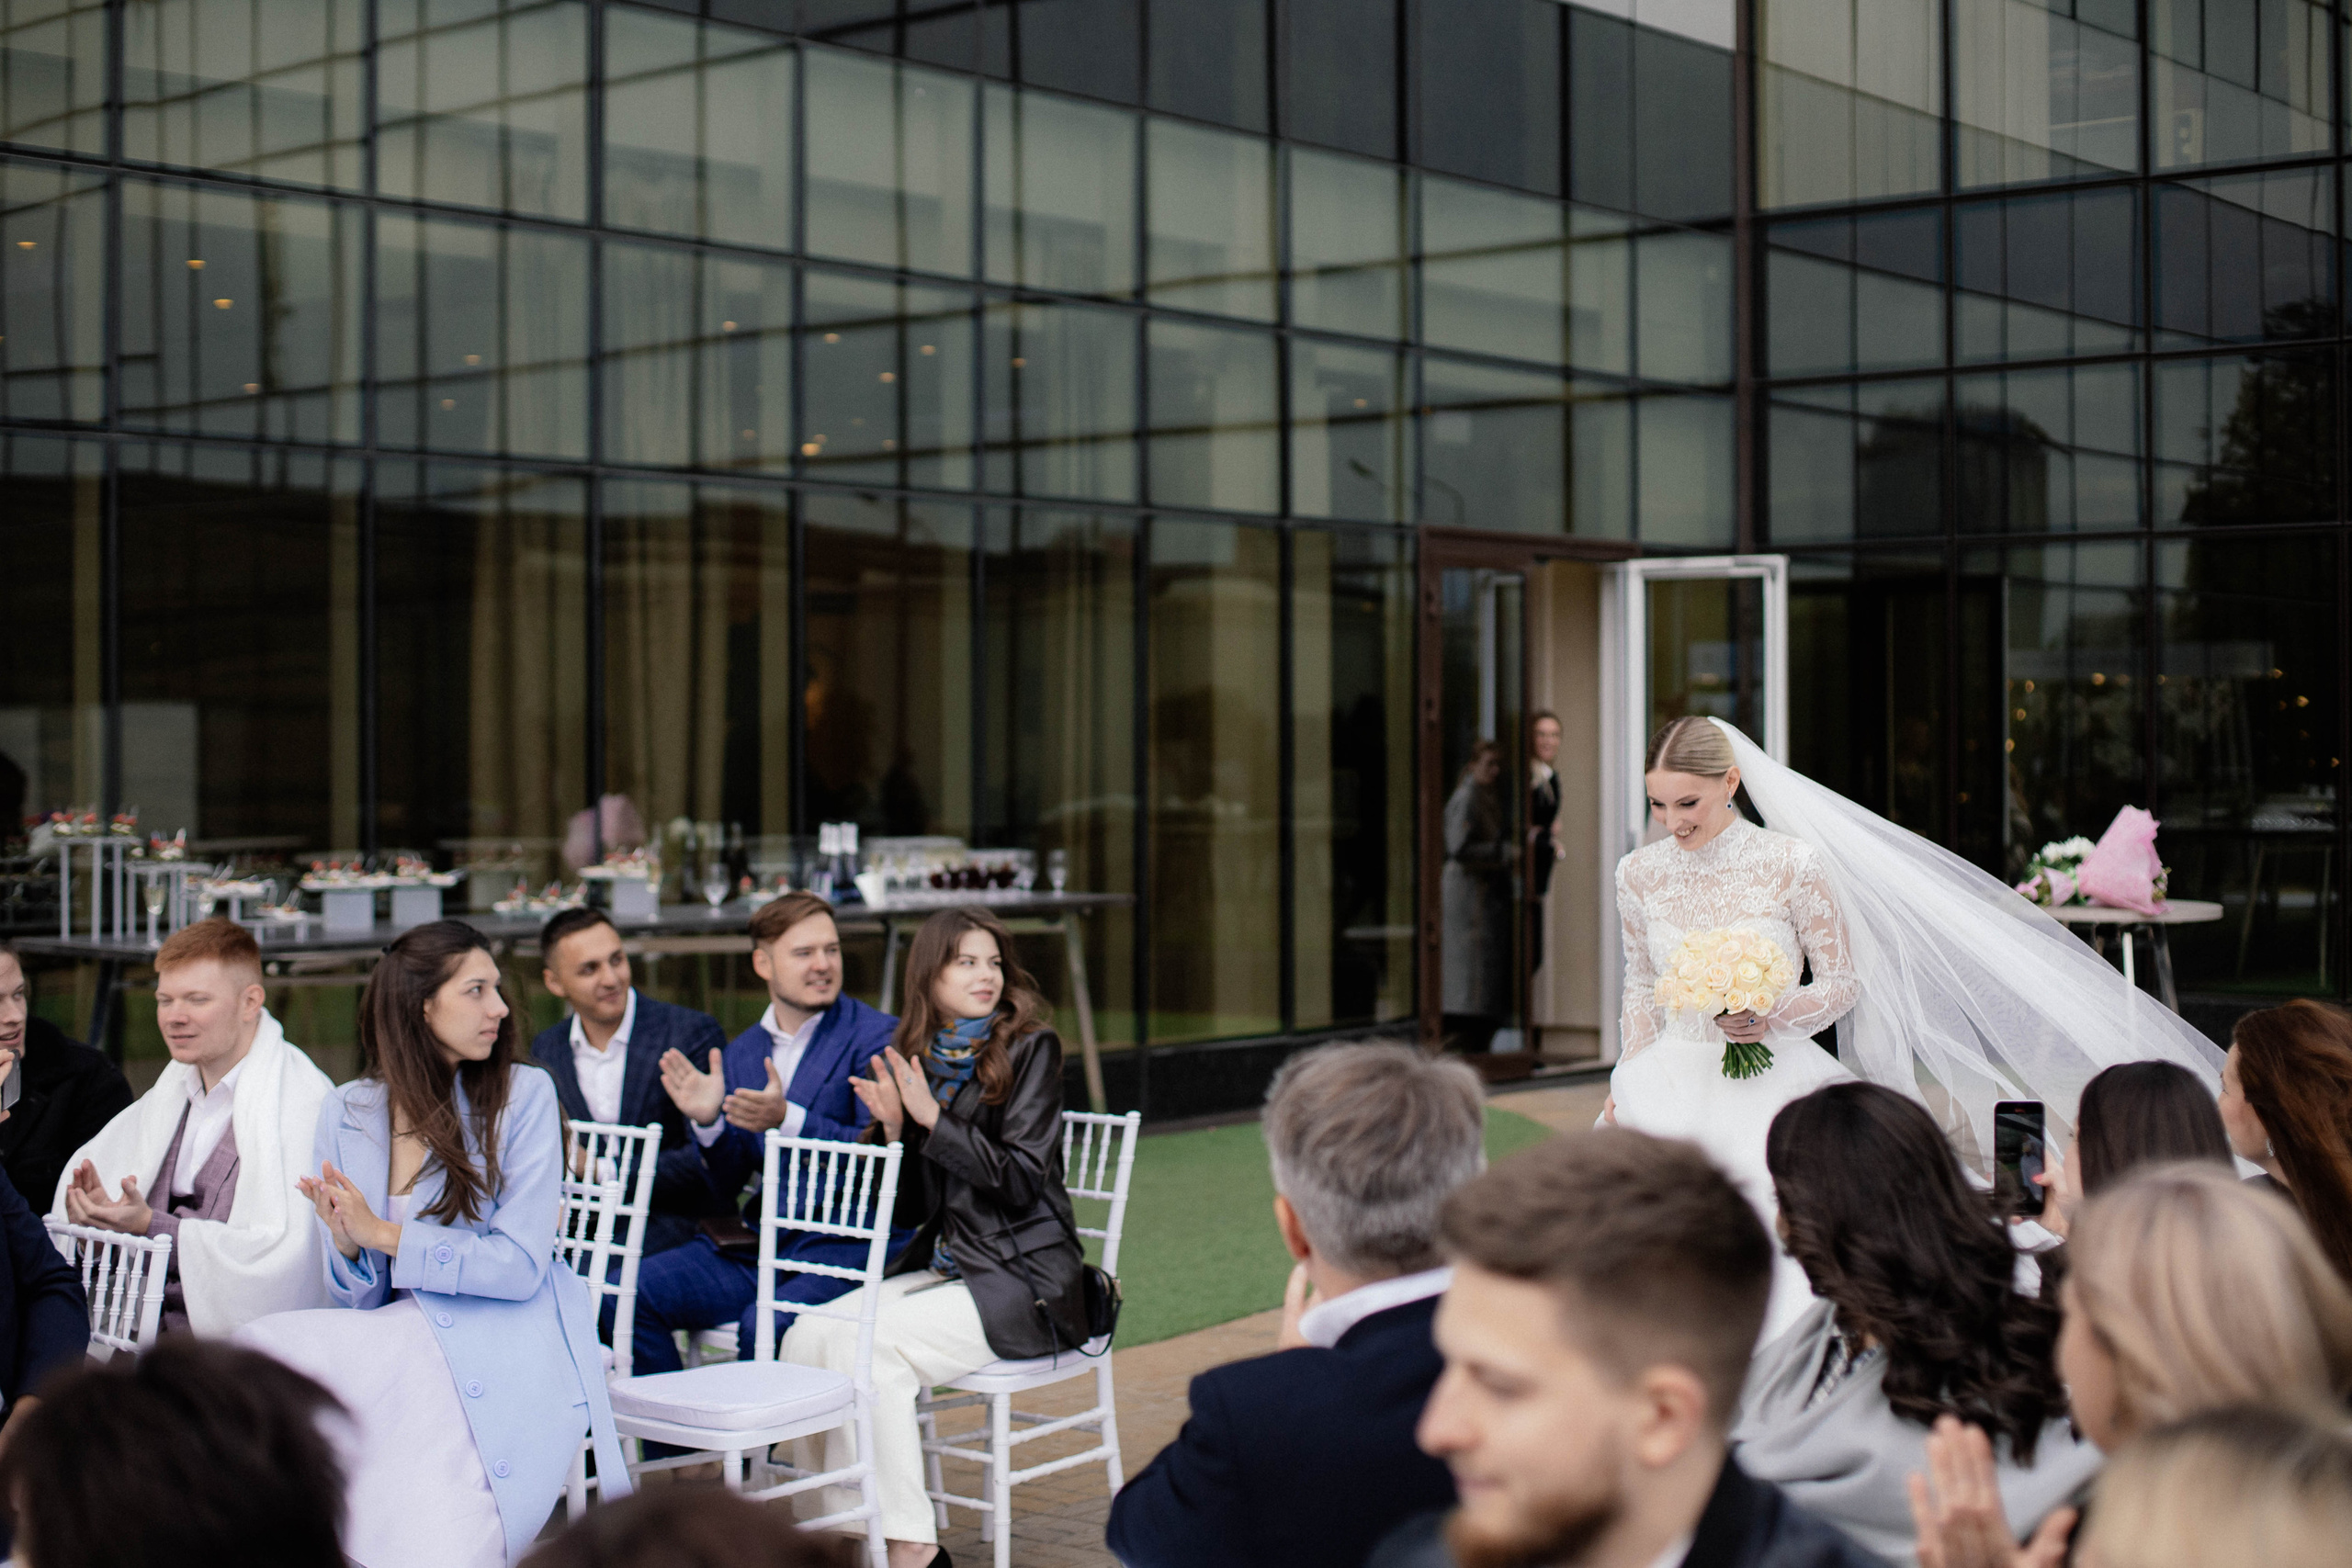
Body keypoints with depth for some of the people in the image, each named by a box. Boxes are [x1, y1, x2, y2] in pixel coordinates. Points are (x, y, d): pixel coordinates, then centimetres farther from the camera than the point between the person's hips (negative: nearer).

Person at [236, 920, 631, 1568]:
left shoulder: (523, 1095, -1)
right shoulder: (348, 1110, 9)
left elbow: (520, 1264, -9)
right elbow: (358, 1300, 10)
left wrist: (383, 1234, -9)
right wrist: (346, 1245, -13)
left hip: (507, 1347, -4)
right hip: (402, 1345, 4)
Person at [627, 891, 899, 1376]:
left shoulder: (879, 1037, -4)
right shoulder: (742, 1053, 16)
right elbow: (727, 1182, 15)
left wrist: (789, 1120, -24)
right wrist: (707, 1123, -5)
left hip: (847, 1244, -6)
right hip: (761, 1244, 6)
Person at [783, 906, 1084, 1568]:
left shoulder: (1029, 1048, -3)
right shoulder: (915, 1060, 12)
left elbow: (1022, 1179, -12)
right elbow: (910, 1211, 11)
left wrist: (933, 1118, -16)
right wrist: (893, 1129, -5)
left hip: (1023, 1278, -6)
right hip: (941, 1265, 6)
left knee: (871, 1344, -27)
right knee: (809, 1335, -17)